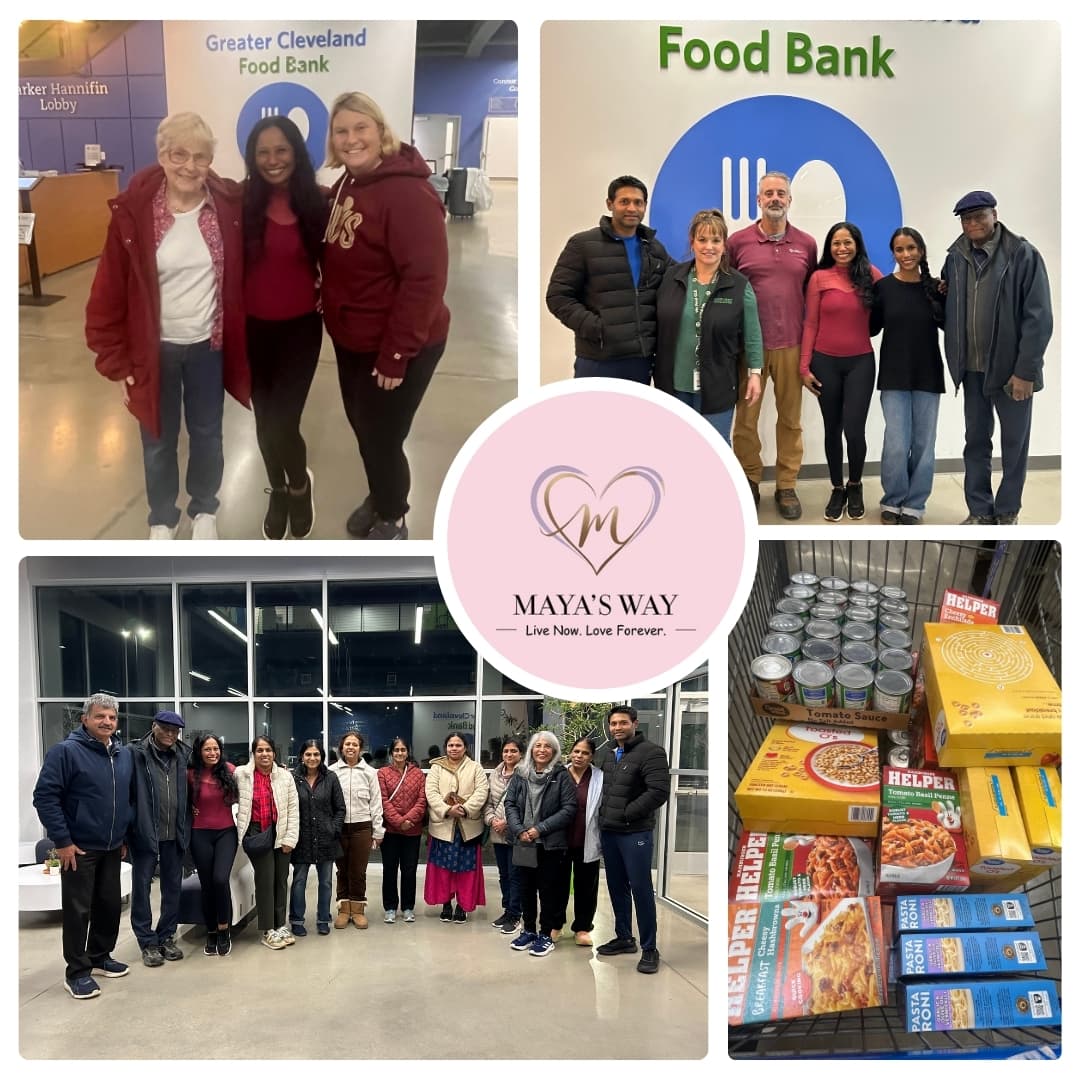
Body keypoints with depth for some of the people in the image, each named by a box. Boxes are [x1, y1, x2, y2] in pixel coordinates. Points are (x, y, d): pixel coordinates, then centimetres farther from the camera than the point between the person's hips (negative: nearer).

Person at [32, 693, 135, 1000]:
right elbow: (45, 797, -15)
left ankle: (100, 956, 29)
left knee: (110, 905, 13)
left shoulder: (124, 754, 7)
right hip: (79, 849, -6)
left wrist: (125, 836, 14)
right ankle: (77, 972, 8)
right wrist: (62, 841, -17)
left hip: (112, 848, 6)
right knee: (78, 910, -1)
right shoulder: (66, 751, -13)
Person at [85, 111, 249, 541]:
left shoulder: (229, 206, -10)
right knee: (158, 439, 14)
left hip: (208, 346, 2)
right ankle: (162, 519, 35)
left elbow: (242, 275, 3)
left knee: (206, 432, 18)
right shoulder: (133, 212, -15)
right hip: (155, 349, -1)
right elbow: (108, 293, -10)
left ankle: (204, 510, 41)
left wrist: (239, 339, -2)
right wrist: (116, 361, -9)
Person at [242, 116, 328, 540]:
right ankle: (278, 490, 39)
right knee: (264, 418, 14)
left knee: (283, 421, -8)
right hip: (253, 327, 2)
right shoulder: (241, 203, -8)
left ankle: (300, 484, 25)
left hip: (300, 326, -2)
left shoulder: (317, 202, -8)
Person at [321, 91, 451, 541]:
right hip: (352, 340, 9)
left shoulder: (408, 192, -23)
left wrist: (396, 354, -24)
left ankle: (392, 521, 28)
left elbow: (425, 279, -26)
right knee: (362, 427, 22)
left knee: (382, 437, 5)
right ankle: (378, 498, 45)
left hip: (397, 347, -9)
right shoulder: (346, 185, 6)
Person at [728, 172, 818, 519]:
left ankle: (786, 486, 16)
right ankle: (749, 482, 17)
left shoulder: (806, 244, 6)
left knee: (791, 418, 6)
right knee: (745, 417, 3)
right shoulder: (738, 241, 0)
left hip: (792, 345, 2)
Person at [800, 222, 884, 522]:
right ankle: (837, 489, 25)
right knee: (832, 429, 9)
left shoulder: (871, 275, 1)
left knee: (854, 430, -6)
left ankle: (855, 486, 20)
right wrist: (804, 366, -2)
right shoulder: (819, 278, -1)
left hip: (861, 362, 0)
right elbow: (810, 324, 1)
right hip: (825, 362, 1)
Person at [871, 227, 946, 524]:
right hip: (894, 376, -1)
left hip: (928, 375, 2)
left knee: (923, 443, 6)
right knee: (896, 444, -5)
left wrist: (951, 297, -9)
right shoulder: (883, 287, -2)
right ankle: (892, 501, 15)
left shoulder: (935, 287, 0)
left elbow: (949, 325, 2)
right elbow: (871, 328, 3)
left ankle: (914, 505, 19)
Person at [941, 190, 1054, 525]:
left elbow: (1038, 318, -13)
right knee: (976, 441, 11)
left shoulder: (1023, 255, -10)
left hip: (1011, 367, -4)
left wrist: (1026, 371, -16)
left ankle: (1007, 513, 19)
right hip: (972, 368, 4)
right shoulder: (956, 256, 4)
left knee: (1014, 443, 7)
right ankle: (980, 511, 22)